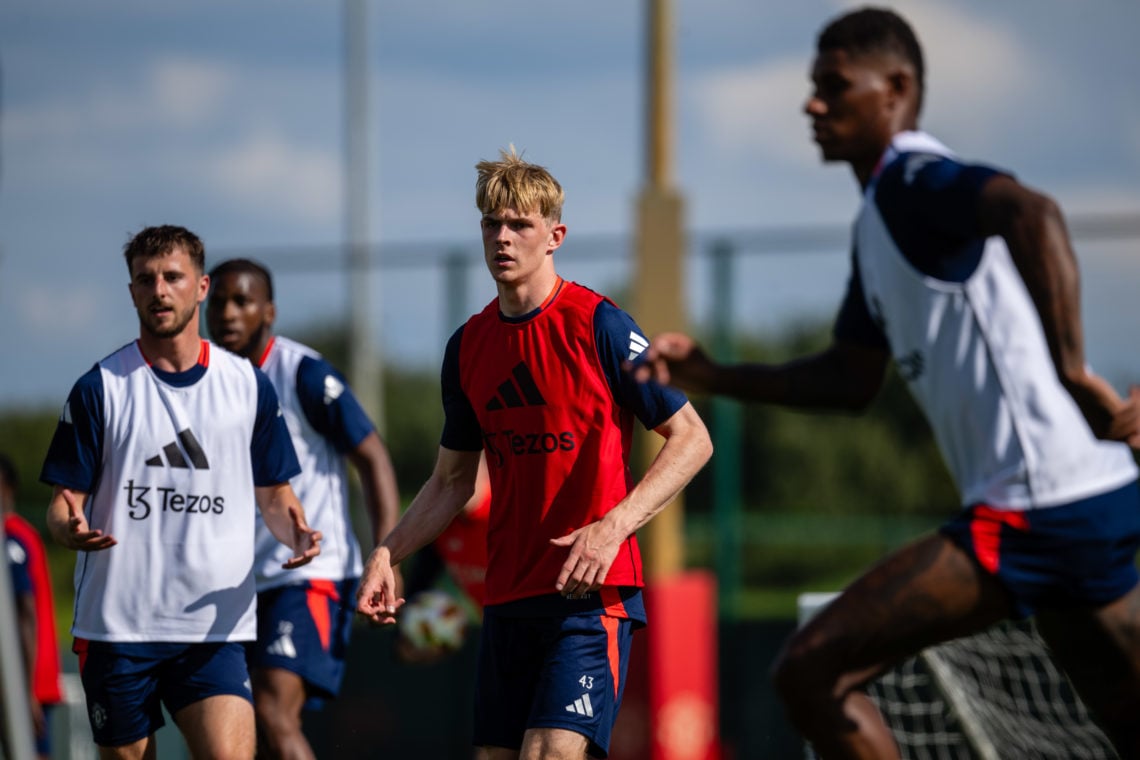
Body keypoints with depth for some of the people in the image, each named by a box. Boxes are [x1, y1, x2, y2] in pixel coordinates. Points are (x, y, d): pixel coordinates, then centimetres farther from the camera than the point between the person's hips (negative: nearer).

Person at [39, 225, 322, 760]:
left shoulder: (249, 385, 8)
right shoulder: (100, 388, 2)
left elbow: (273, 493, 17)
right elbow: (64, 498, 3)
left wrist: (297, 534, -5)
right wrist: (68, 528, -20)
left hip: (216, 629, 1)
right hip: (117, 625, -1)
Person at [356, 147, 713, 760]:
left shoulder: (598, 325, -7)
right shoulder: (468, 347, 11)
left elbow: (692, 439, -7)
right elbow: (453, 480, 21)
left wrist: (612, 526, -18)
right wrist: (387, 553, 7)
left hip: (591, 593, -6)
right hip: (507, 597, 6)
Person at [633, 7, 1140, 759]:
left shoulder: (911, 181, -11)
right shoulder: (880, 220, 20)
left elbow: (1032, 211, -32)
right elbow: (852, 379, 27)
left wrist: (1072, 370, -36)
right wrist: (710, 374, 20)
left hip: (1030, 512, -10)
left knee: (812, 670, -10)